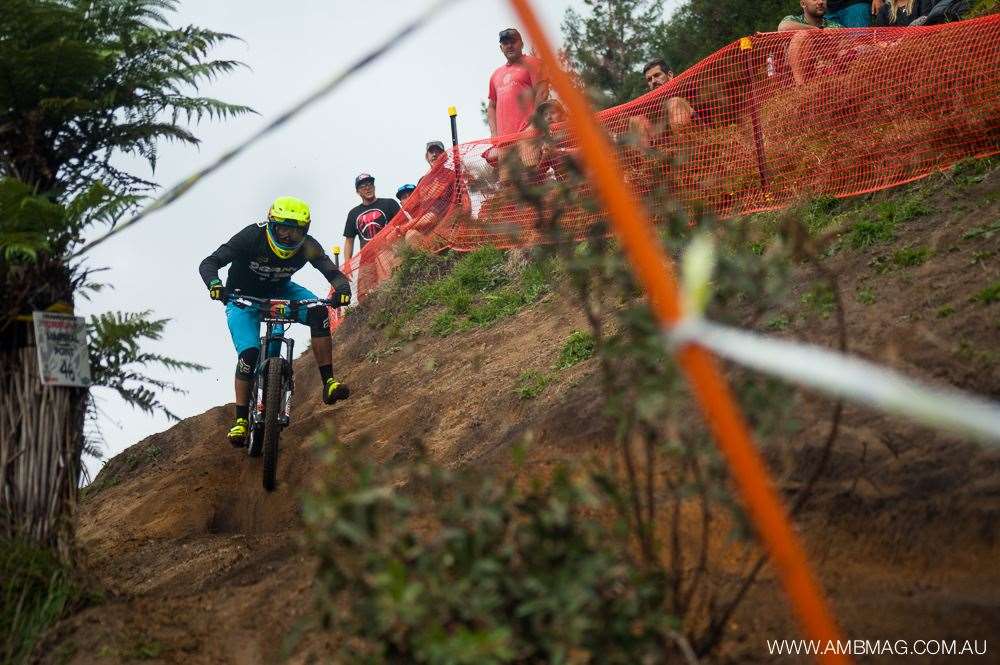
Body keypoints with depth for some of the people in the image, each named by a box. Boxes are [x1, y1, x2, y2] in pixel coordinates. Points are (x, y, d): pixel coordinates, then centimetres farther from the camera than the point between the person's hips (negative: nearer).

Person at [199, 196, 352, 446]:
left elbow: (333, 272, -26)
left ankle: (328, 383, -23)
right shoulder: (251, 237, -30)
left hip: (280, 292, 3)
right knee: (249, 353, -22)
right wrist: (214, 284, -53)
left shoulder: (307, 246, -23)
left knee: (319, 312, -25)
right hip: (243, 299, -2)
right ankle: (241, 420, -8)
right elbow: (208, 263, -31)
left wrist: (342, 288, -49)